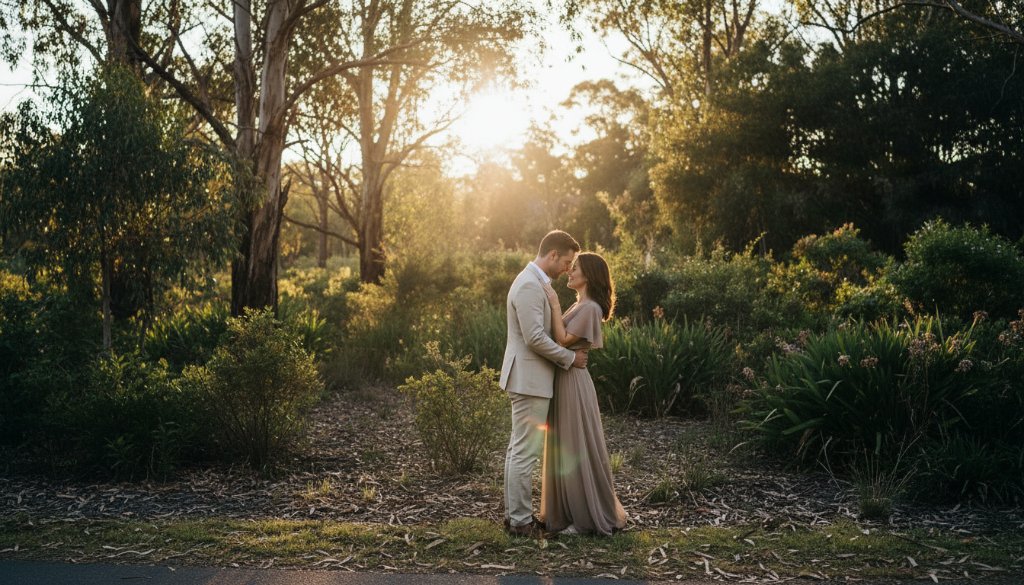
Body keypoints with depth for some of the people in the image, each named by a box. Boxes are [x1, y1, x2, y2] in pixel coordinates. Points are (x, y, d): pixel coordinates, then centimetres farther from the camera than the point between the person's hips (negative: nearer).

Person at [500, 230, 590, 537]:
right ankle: (521, 521, 2)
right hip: (530, 379, -11)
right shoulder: (529, 285, -18)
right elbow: (535, 338, -24)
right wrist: (570, 357, -13)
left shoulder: (534, 282, 15)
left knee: (518, 449, 14)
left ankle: (515, 513, 22)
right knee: (526, 452, -5)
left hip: (528, 378, 11)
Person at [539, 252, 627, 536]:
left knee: (577, 448, -3)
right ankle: (569, 511, 23)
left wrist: (554, 304, -20)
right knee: (565, 449, 14)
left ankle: (588, 518, 6)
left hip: (573, 382, -10)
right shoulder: (580, 306, 15)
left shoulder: (590, 308, -14)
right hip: (563, 380, 10)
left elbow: (562, 340, -21)